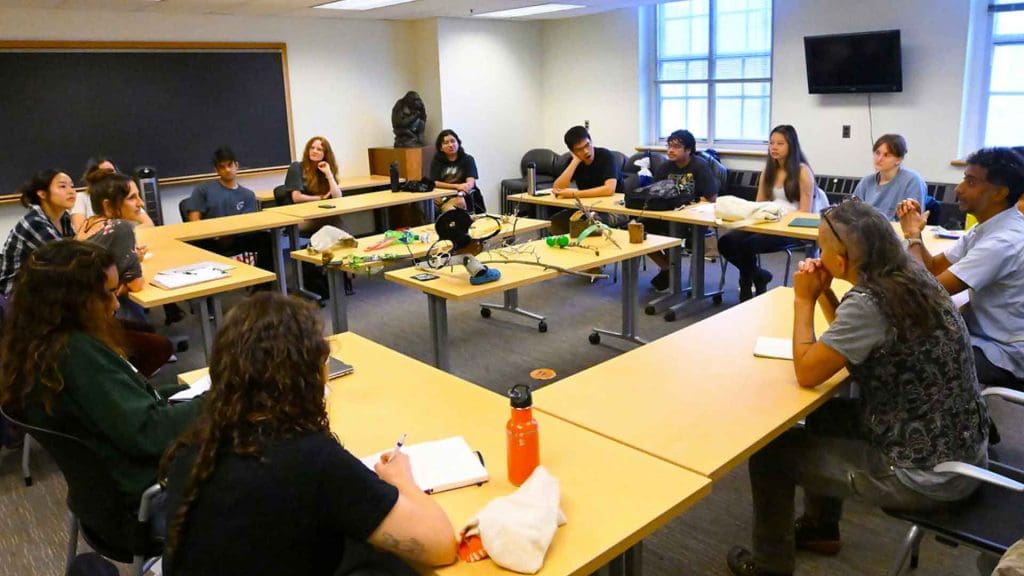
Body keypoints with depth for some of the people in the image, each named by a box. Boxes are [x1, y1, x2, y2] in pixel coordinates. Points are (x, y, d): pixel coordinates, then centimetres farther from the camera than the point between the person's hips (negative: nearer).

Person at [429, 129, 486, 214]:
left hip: (465, 196, 0)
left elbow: (471, 182, -8)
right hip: (443, 197, 0)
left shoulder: (467, 159, 6)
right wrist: (457, 186, -19)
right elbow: (435, 183, -3)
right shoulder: (436, 161, 10)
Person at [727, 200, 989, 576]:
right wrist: (824, 293, 2)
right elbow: (849, 339, 14)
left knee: (770, 450, 2)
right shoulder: (909, 276, 0)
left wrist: (804, 299, -11)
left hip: (927, 474, -9)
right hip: (961, 450, 9)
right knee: (826, 413, 27)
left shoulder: (868, 302, -27)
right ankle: (820, 527, 42)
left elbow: (807, 372, -18)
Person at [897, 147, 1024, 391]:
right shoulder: (989, 227, 3)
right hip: (988, 335, 9)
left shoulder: (1003, 241, -28)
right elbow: (934, 268, 9)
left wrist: (912, 236, -15)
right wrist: (915, 233, -8)